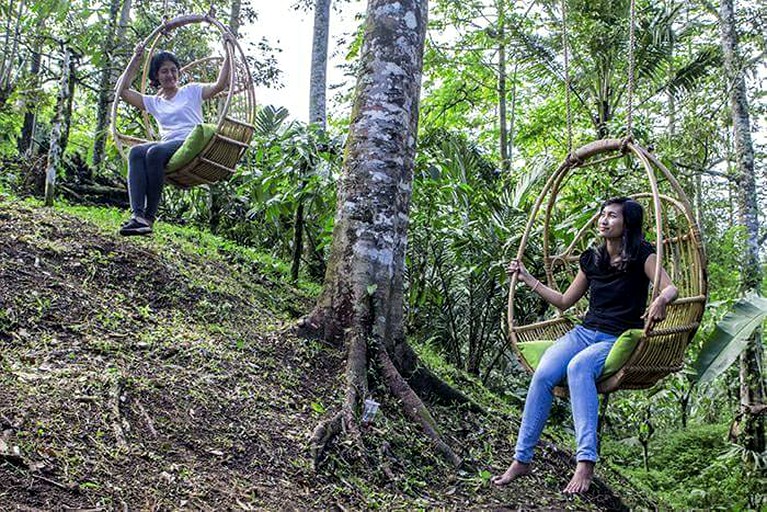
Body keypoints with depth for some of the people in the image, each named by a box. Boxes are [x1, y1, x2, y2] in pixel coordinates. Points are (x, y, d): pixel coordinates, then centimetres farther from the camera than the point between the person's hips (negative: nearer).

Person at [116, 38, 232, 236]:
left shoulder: (191, 91, 21)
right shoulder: (153, 102, 28)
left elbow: (220, 85, 7)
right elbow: (123, 90, 22)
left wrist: (229, 54, 2)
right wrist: (136, 59, 23)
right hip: (167, 145, 4)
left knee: (155, 152, -34)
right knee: (136, 152, -29)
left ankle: (149, 215, -32)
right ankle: (137, 214, -43)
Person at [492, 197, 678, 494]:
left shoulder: (641, 256, 0)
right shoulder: (591, 259, 15)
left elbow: (671, 288, -12)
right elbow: (564, 302, 23)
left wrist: (662, 299, -36)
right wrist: (527, 278, 20)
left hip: (619, 340, -5)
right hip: (585, 332, 5)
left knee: (578, 367, -38)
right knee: (543, 374, -26)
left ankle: (586, 462, -42)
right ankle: (521, 460, -21)